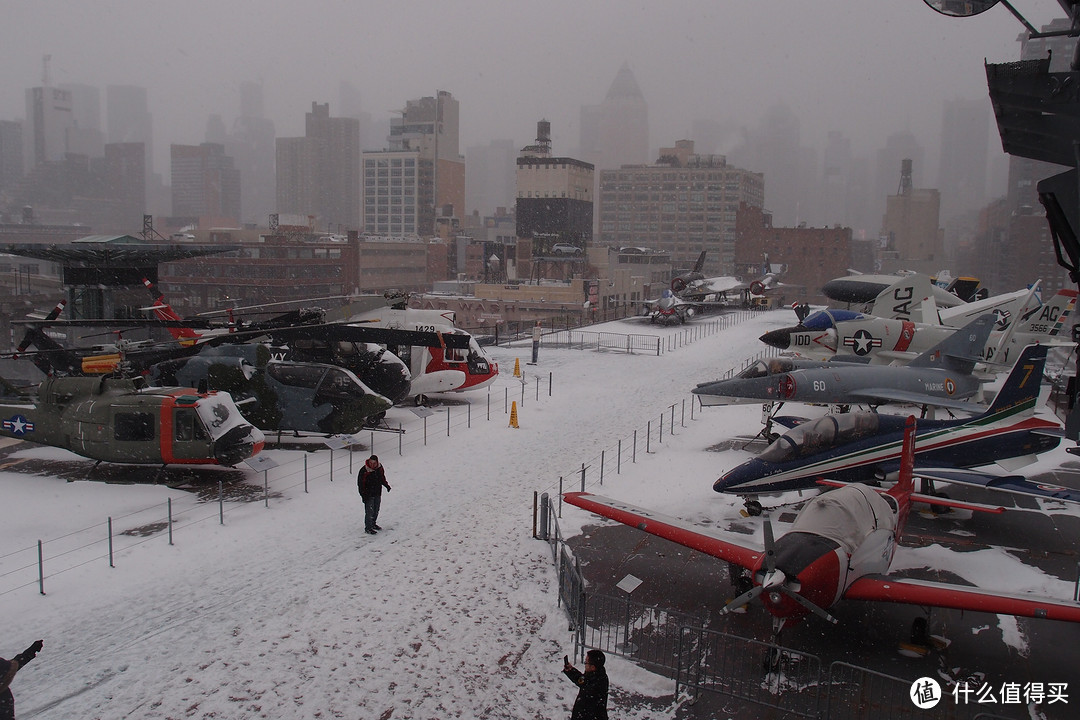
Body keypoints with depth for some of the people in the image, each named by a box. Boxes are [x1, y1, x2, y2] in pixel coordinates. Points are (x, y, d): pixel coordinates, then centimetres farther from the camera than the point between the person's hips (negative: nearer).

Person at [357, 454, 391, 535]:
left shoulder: (380, 468, -2)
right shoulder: (364, 471, -19)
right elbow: (360, 483, -14)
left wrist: (386, 485, 6)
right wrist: (363, 494, -18)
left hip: (378, 494, 6)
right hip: (368, 495, -6)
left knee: (376, 510, 17)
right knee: (369, 511, -7)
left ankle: (373, 524, 35)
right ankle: (368, 528, 2)